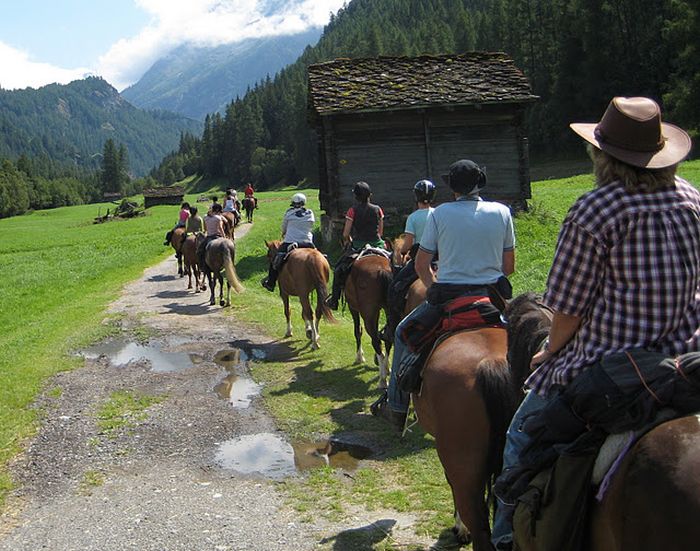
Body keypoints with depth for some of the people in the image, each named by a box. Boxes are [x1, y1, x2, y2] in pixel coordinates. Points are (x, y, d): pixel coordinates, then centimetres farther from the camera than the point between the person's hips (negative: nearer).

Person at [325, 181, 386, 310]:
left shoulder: (353, 210, -7)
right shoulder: (377, 209, 2)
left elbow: (345, 234, -6)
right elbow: (380, 231, 8)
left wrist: (348, 241, 15)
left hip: (357, 246, -3)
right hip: (376, 245, 3)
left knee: (338, 269, 13)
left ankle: (334, 300, 12)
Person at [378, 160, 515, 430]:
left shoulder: (439, 213, -4)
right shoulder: (502, 212, 2)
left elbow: (421, 265, 0)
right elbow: (509, 267, 6)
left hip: (447, 297, -2)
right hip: (493, 297, 2)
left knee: (404, 333, 21)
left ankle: (397, 408, 25)